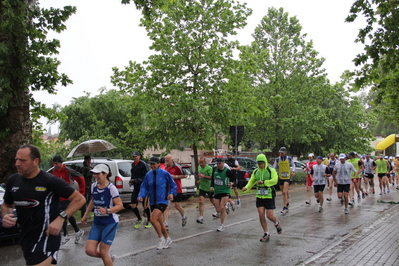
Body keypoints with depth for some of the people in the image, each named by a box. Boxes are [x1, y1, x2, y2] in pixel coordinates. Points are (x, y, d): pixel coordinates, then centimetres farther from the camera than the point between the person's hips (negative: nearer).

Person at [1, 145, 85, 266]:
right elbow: (6, 205, 20)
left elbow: (80, 199, -12)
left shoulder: (50, 181, -15)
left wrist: (60, 218, -23)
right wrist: (6, 215, -3)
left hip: (46, 238, -7)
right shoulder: (13, 180, 3)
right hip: (25, 239, 7)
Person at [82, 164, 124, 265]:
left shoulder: (111, 188, -16)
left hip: (110, 223, -6)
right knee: (89, 250, -2)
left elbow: (120, 205, -17)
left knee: (103, 252, -3)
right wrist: (86, 215, 24)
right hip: (97, 223, 6)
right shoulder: (94, 186, 2)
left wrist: (107, 210, -33)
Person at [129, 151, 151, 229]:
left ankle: (148, 221, 22)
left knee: (145, 205, 3)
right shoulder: (133, 164, 10)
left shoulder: (143, 164, -13)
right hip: (136, 188, 6)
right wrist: (131, 181, 4)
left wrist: (136, 180, -21)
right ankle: (139, 219, 24)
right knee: (133, 205, 1)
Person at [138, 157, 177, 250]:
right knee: (159, 222, 15)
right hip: (153, 202, 6)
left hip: (162, 201, -6)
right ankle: (167, 239, 36)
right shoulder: (148, 175, 4)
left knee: (153, 219, -22)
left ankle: (161, 238, -2)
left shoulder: (164, 174, -9)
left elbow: (173, 185, 0)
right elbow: (144, 187, 8)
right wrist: (141, 196, -9)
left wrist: (172, 193, -16)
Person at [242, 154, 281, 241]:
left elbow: (275, 180, -24)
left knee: (269, 216, -2)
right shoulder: (255, 172, 7)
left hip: (269, 196, -4)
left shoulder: (271, 171, -8)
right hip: (259, 197, 4)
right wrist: (246, 187, -14)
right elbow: (251, 181, 6)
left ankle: (276, 223, 33)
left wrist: (264, 182, -34)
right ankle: (266, 233, 14)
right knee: (261, 215, -1)